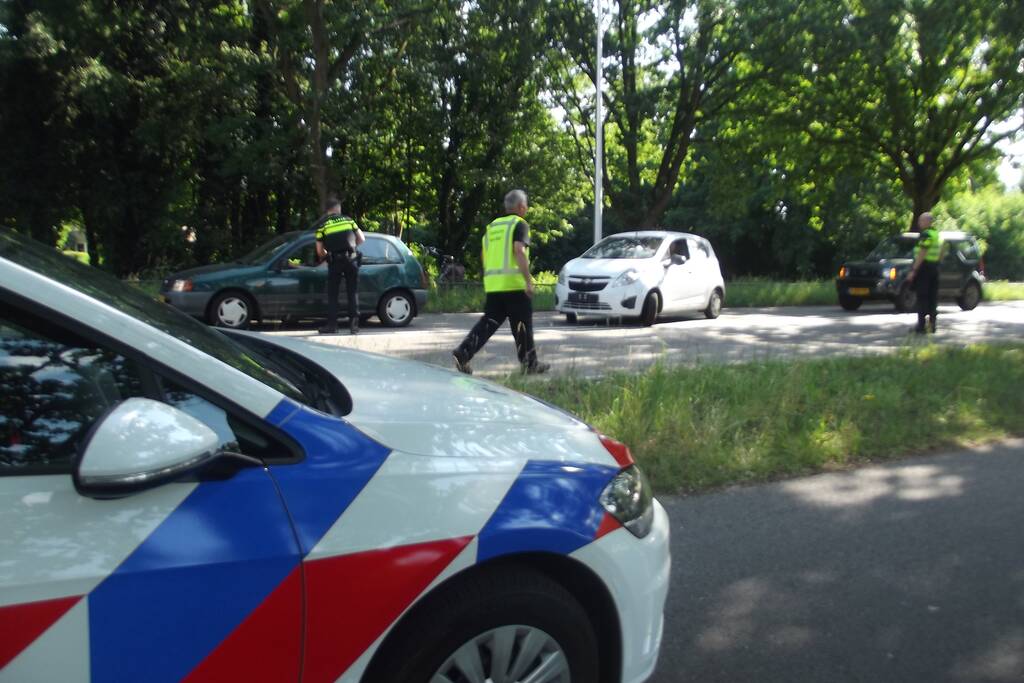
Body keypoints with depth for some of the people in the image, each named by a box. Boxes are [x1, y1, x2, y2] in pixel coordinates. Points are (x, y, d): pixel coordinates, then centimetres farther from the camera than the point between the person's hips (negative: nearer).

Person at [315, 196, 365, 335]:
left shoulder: (322, 225, 4)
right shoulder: (348, 220, 9)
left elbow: (319, 251, 3)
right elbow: (361, 239, 11)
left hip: (334, 262, -2)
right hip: (351, 260, 2)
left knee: (332, 295, 8)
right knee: (353, 293, 7)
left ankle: (332, 325, 8)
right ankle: (354, 325, 4)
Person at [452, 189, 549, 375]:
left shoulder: (492, 226, 18)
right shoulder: (520, 224, -4)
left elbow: (484, 256, 20)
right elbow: (519, 250, -18)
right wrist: (528, 280, -20)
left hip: (492, 284, 6)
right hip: (514, 283, -6)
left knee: (488, 322, 8)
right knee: (522, 325, 5)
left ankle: (463, 353, -6)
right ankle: (530, 363, 16)